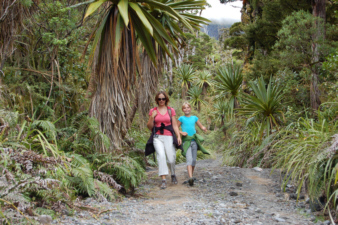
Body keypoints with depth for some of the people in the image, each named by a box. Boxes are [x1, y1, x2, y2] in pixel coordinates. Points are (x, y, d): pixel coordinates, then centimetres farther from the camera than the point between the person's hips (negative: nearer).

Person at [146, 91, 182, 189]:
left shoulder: (171, 110, 9)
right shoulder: (153, 111, 9)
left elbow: (175, 125, 9)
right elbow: (149, 127, 9)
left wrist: (178, 136, -3)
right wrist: (152, 117, -7)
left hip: (169, 137, 0)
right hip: (157, 137, 0)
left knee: (171, 159, -5)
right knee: (161, 155, -22)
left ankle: (173, 174, 27)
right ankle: (163, 180, -22)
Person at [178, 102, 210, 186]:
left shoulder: (194, 118, 12)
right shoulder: (181, 118, 5)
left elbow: (201, 127, 18)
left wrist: (204, 128, -5)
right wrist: (181, 132, -9)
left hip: (194, 140, 4)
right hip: (186, 141, -4)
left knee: (194, 160, 6)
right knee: (189, 159, -17)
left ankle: (191, 176, 23)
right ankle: (190, 178, -29)